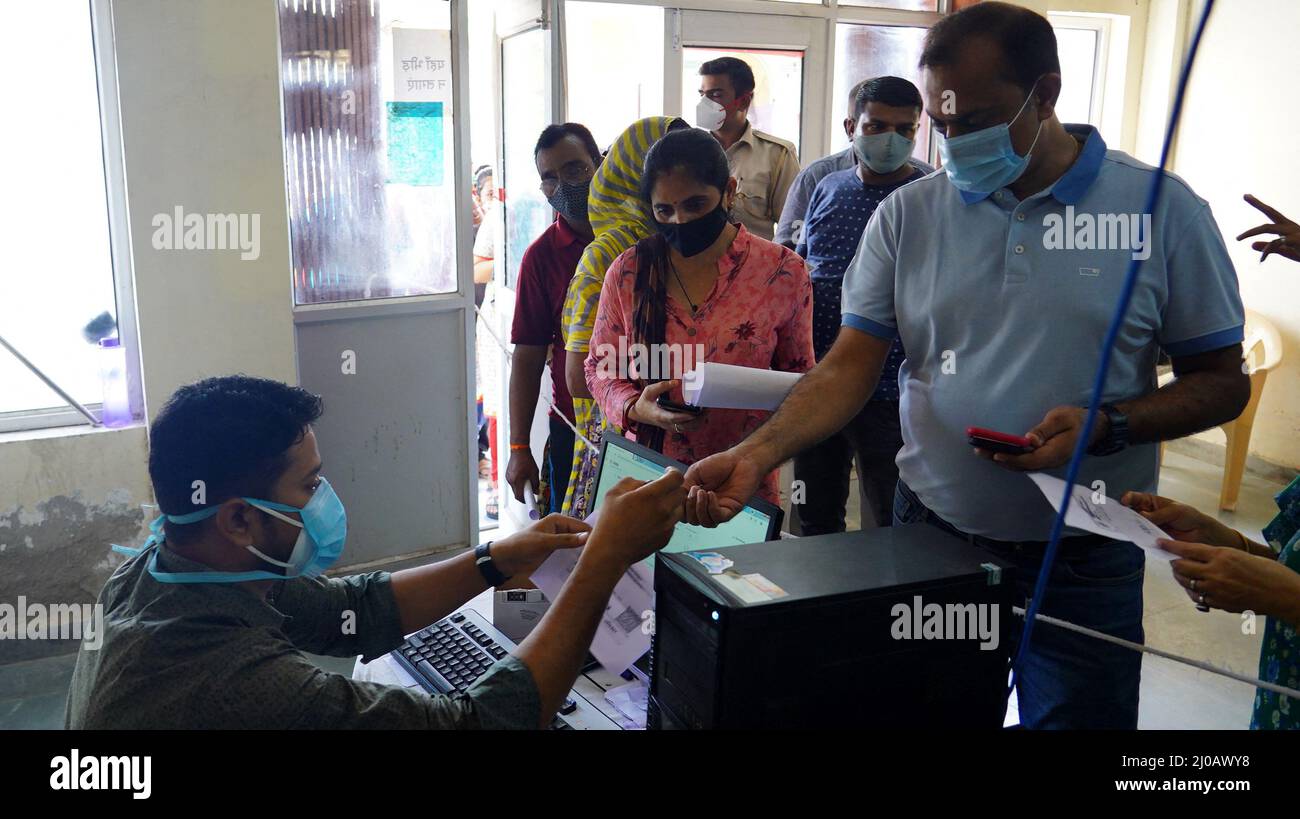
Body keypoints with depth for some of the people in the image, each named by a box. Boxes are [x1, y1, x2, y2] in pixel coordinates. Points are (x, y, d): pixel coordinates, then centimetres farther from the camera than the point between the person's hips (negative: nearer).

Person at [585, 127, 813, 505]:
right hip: (648, 474, 1)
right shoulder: (627, 272, -2)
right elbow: (600, 366, 7)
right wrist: (634, 408, -14)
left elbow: (797, 372, 7)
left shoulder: (783, 271, -5)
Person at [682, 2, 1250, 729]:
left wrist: (1107, 427, -20)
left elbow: (1223, 381, -1)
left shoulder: (1162, 208, -6)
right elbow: (851, 366, -5)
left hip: (1086, 559, -1)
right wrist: (758, 455, -21)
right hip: (932, 533, 2)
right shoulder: (908, 213, -1)